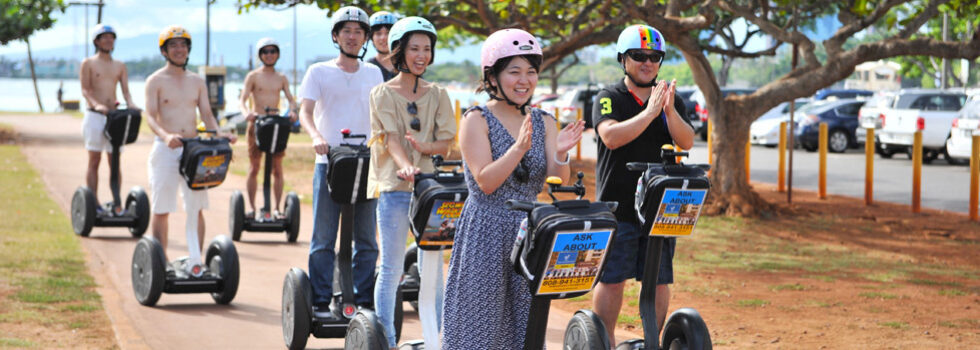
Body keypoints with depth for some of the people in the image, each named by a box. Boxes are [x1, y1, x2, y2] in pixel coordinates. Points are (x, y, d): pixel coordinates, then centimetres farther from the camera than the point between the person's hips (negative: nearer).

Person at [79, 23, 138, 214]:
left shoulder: (120, 66, 14)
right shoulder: (88, 64, 3)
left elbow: (126, 91, 6)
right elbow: (85, 89, -7)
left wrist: (131, 105, -15)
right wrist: (96, 105, -26)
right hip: (95, 116, -3)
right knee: (94, 161, -2)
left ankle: (116, 204, 5)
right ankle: (94, 204, -1)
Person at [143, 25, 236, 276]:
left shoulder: (197, 82, 13)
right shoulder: (156, 81, 0)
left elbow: (207, 115, 9)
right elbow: (150, 117, -10)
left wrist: (218, 133, -11)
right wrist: (165, 135, -29)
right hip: (165, 149, -4)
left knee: (196, 208, 0)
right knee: (161, 210, 0)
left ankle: (195, 260, 4)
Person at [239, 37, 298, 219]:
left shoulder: (282, 78, 13)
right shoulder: (253, 76, 3)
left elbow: (291, 99, 5)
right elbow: (243, 99, -6)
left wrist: (292, 111, -18)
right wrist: (247, 112, -27)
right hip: (256, 123, -2)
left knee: (277, 168, -1)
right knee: (254, 168, 0)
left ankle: (276, 208, 3)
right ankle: (251, 206, 6)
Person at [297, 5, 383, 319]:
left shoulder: (373, 74, 13)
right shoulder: (319, 72, 3)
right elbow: (305, 111, -8)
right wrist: (316, 136, -28)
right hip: (329, 163, -3)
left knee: (366, 239, 4)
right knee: (323, 238, -2)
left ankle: (364, 301, 11)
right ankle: (320, 302, 4)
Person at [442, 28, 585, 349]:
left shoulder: (544, 122, 8)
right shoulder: (477, 120, -6)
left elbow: (558, 181, -2)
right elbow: (485, 182, -16)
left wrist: (560, 154, -22)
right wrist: (519, 148, -27)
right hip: (485, 235, -5)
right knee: (480, 322, -3)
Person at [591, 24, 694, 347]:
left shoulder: (671, 100, 11)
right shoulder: (609, 99, 0)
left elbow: (686, 142, -4)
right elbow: (611, 136, -18)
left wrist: (670, 111, -21)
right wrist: (649, 112, -23)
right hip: (617, 208, -3)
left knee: (659, 280, 5)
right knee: (611, 279, -3)